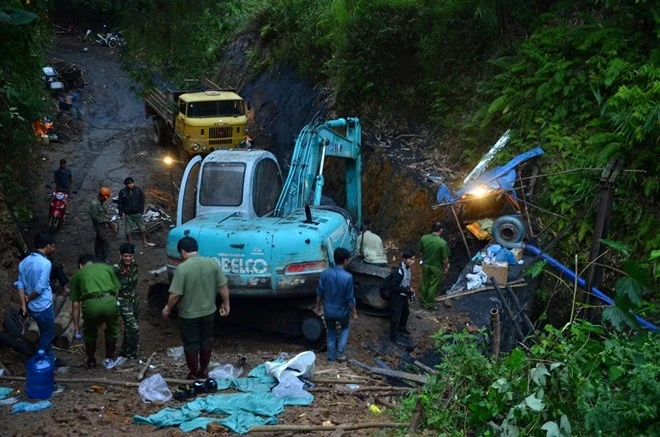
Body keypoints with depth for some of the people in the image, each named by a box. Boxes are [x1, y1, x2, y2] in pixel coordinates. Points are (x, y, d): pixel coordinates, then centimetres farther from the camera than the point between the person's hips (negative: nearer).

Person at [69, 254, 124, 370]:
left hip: (90, 303, 0)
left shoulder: (78, 274, 25)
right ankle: (110, 359, 39)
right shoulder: (107, 267, 28)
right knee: (112, 330, 28)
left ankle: (91, 362, 40)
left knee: (90, 334, 27)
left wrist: (76, 326, 31)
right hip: (109, 301, 0)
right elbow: (116, 290, 26)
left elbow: (75, 304, 23)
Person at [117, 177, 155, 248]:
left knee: (143, 228, 9)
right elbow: (120, 203, -2)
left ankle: (145, 242, 25)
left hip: (137, 213, 2)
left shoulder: (138, 190, -7)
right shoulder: (122, 192, -10)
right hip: (128, 215, -1)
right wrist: (121, 214, -4)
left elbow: (142, 201, 3)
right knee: (128, 231, 5)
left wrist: (141, 210, 0)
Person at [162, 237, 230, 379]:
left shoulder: (182, 268, -20)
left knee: (191, 344, 12)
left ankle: (194, 375, 23)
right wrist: (226, 304, 11)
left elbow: (175, 294, -19)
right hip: (208, 311, 4)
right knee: (206, 341, 21)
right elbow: (223, 287, -2)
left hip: (189, 314, -4)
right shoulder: (213, 263, -8)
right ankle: (204, 371, 34)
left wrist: (167, 309, -2)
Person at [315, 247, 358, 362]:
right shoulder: (348, 277, -23)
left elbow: (319, 293, -3)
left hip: (328, 310, 2)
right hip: (342, 311, -2)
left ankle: (331, 356, 30)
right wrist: (354, 313, -2)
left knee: (331, 332, 23)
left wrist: (318, 306, 13)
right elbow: (350, 298, -16)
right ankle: (340, 353, 21)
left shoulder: (325, 273, -13)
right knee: (345, 328, 26)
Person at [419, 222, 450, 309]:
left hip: (425, 265, 4)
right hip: (436, 268, -4)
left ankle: (424, 300, 42)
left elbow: (420, 252, -2)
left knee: (425, 283, 23)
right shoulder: (442, 243, -28)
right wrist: (446, 267, 0)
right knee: (433, 286, 16)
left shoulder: (424, 238, -16)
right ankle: (428, 304, 31)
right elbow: (445, 259, -18)